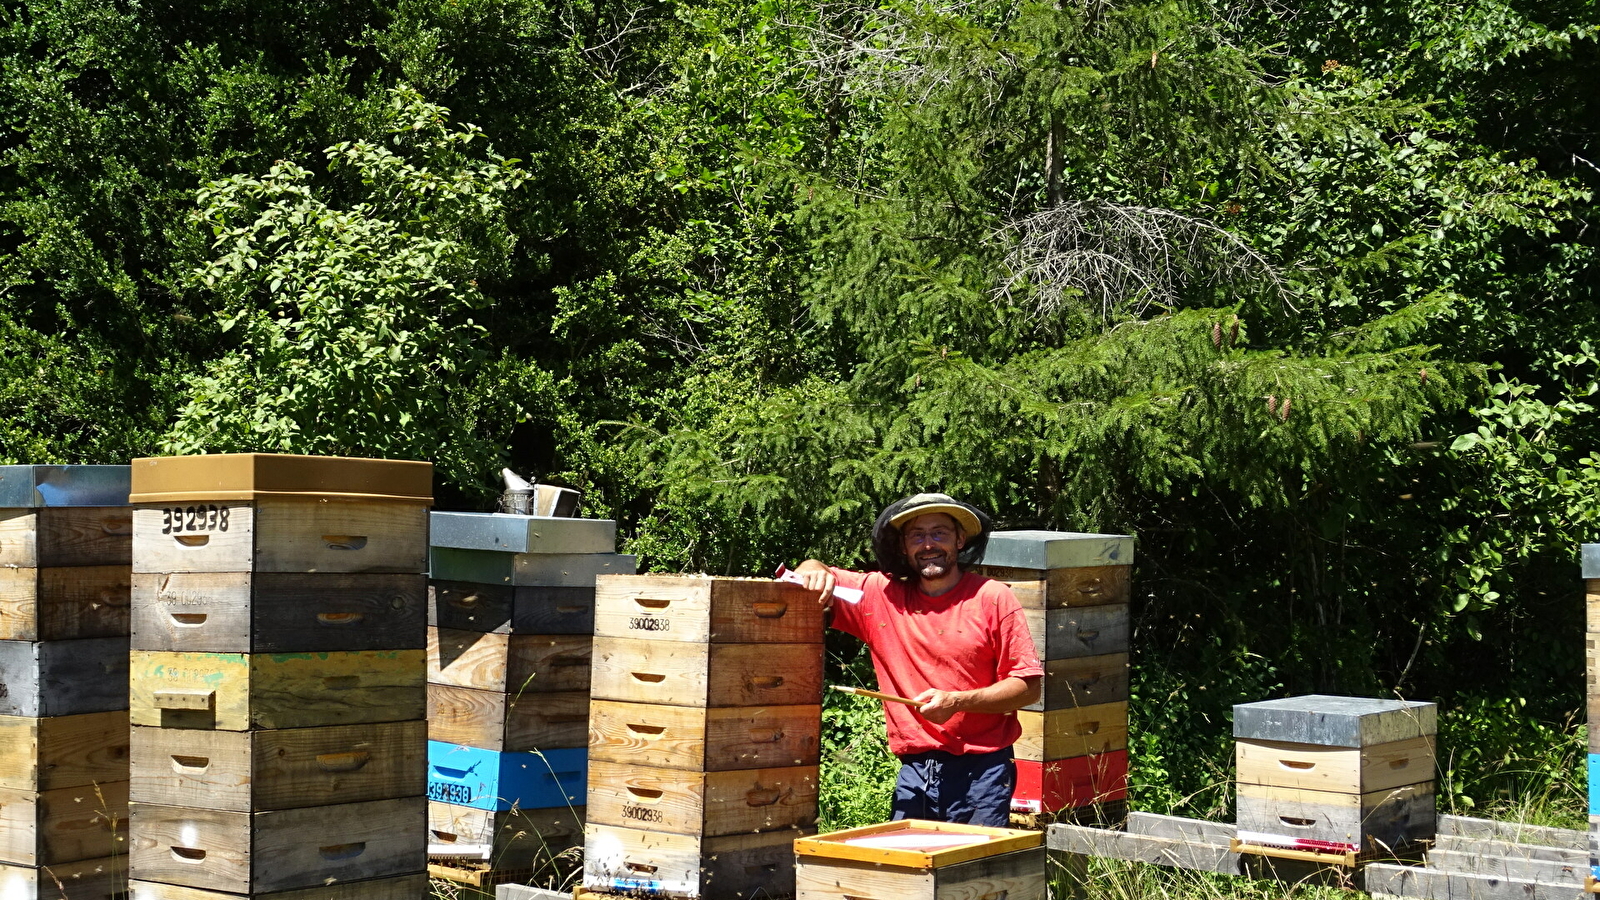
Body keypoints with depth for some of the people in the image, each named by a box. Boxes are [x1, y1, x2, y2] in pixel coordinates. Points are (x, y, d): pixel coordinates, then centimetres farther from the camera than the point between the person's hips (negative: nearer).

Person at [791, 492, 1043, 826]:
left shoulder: (993, 598, 0)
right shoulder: (882, 595, 9)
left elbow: (1029, 686, -3)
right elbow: (811, 576, 18)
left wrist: (957, 702, -14)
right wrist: (815, 572, -6)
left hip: (979, 773, -3)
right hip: (914, 773, 3)